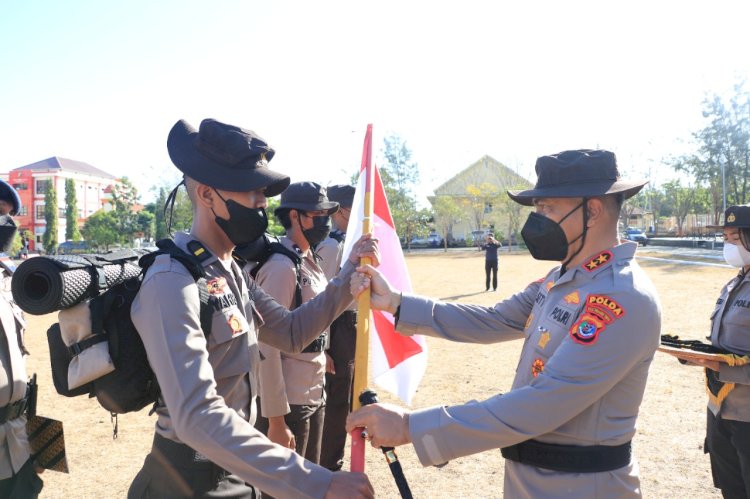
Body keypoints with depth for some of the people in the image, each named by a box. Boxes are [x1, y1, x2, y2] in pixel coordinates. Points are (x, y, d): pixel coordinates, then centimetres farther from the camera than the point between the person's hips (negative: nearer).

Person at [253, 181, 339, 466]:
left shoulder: (310, 261, 8)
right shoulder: (281, 266, -20)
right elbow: (267, 347, -22)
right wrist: (276, 419, -20)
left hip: (314, 395, 8)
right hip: (287, 401, -8)